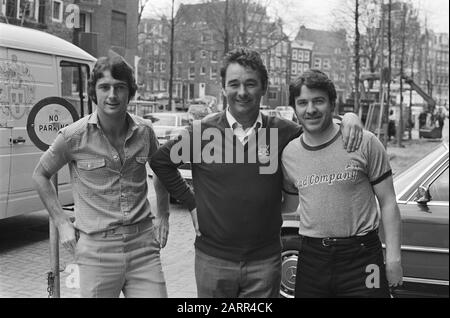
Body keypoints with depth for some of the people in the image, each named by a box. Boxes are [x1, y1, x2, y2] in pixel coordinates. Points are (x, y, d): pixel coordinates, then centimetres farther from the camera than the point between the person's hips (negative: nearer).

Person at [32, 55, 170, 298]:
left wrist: (163, 216, 15)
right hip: (96, 247, -2)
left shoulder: (143, 131, 1)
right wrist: (62, 223, 2)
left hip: (143, 244, 3)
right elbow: (40, 175, 8)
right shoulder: (74, 136, -8)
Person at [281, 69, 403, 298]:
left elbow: (388, 202, -3)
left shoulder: (365, 143, -6)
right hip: (311, 259, 4)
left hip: (360, 257, -3)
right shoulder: (289, 153, 5)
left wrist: (393, 256, -6)